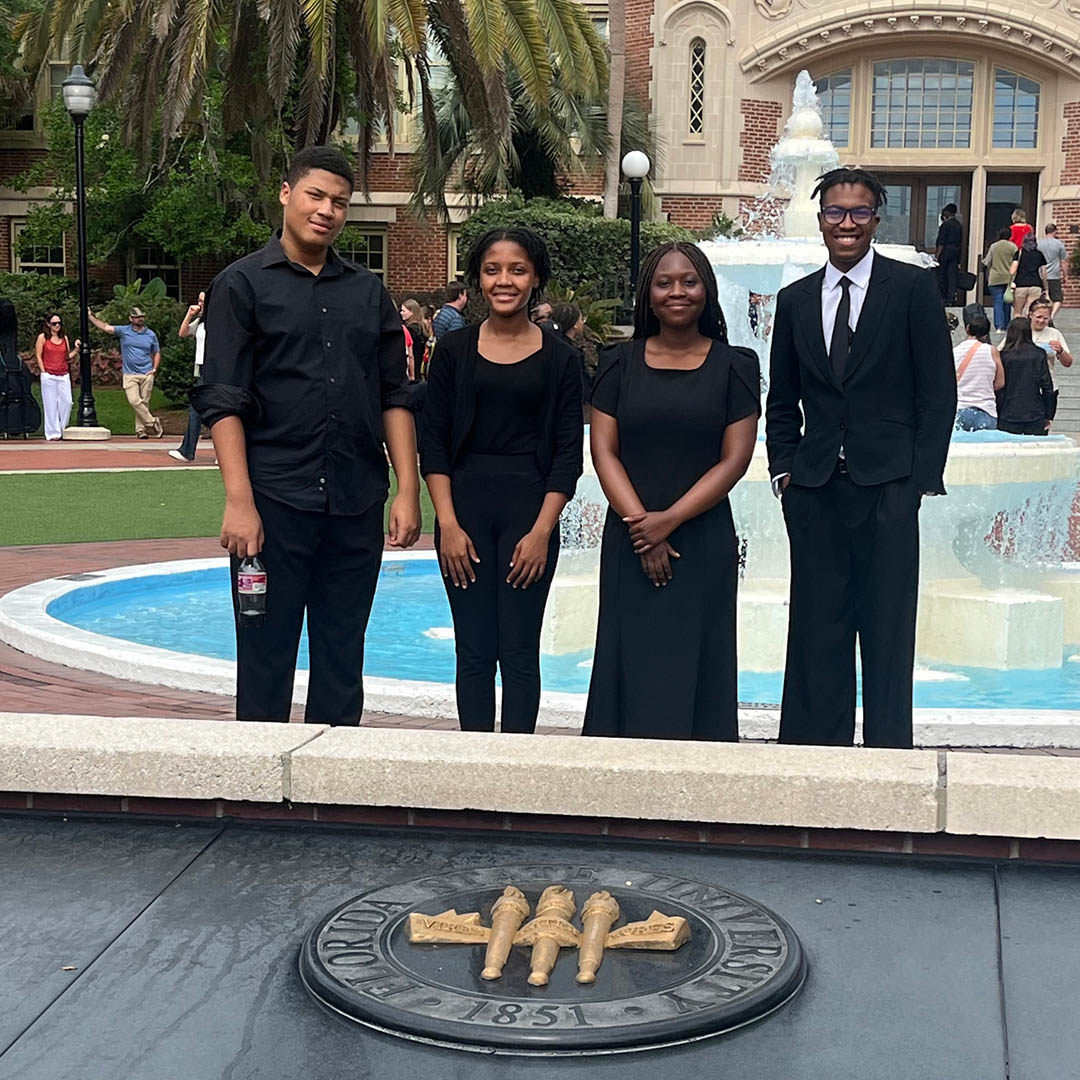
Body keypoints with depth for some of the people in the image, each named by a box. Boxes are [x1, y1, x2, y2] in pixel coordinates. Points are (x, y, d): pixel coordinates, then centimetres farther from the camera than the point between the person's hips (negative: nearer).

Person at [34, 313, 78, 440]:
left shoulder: (64, 338, 13)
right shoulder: (43, 337, 3)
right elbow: (38, 356, 1)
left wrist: (76, 349, 1)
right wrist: (44, 373, -5)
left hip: (64, 375, 4)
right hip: (49, 375, -4)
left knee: (67, 402, -4)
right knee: (51, 404, -3)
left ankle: (63, 430, 11)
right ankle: (53, 433, 1)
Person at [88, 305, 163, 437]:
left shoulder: (151, 335, 9)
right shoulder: (124, 331, 5)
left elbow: (157, 353, 17)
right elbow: (105, 327, 0)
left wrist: (154, 369, 4)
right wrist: (90, 316, -6)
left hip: (147, 375, 1)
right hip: (129, 375, -1)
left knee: (144, 403, 0)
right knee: (134, 401, -15)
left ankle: (141, 429, 8)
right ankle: (152, 423, -7)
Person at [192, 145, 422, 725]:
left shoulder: (369, 292, 14)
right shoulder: (242, 284, 1)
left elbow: (395, 397, 12)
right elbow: (223, 401, -6)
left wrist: (408, 491, 3)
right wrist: (239, 501, -16)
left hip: (357, 504, 4)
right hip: (273, 501, -4)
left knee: (342, 661, 9)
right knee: (265, 660, 2)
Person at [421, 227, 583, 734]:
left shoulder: (558, 359, 3)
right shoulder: (455, 350, 5)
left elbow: (568, 453, 2)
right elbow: (433, 441, 3)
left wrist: (542, 531, -7)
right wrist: (448, 524, -6)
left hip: (530, 515, -1)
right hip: (465, 511, 1)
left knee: (519, 651, 1)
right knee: (474, 651, 4)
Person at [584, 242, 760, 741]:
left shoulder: (734, 365, 3)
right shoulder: (620, 364, 6)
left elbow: (734, 459, -2)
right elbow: (604, 451, 1)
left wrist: (669, 520, -11)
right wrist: (639, 525, -11)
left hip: (704, 541, -1)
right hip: (629, 543, 1)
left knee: (696, 663, 2)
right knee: (631, 662, 2)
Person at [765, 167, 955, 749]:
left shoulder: (913, 288, 1)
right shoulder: (795, 300, 13)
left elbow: (938, 392, -1)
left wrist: (922, 478, -7)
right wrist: (783, 468, 6)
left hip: (888, 483, -3)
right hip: (814, 486, 3)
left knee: (887, 628, 0)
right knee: (816, 628, 6)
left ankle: (887, 747, 8)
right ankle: (815, 745, 13)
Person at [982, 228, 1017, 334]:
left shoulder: (993, 246, 0)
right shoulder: (1013, 246, -2)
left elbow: (986, 262, 5)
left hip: (995, 279, 0)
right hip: (1009, 278, 1)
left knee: (998, 302, -2)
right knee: (1007, 302, 11)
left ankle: (999, 326, -14)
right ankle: (1006, 325, 16)